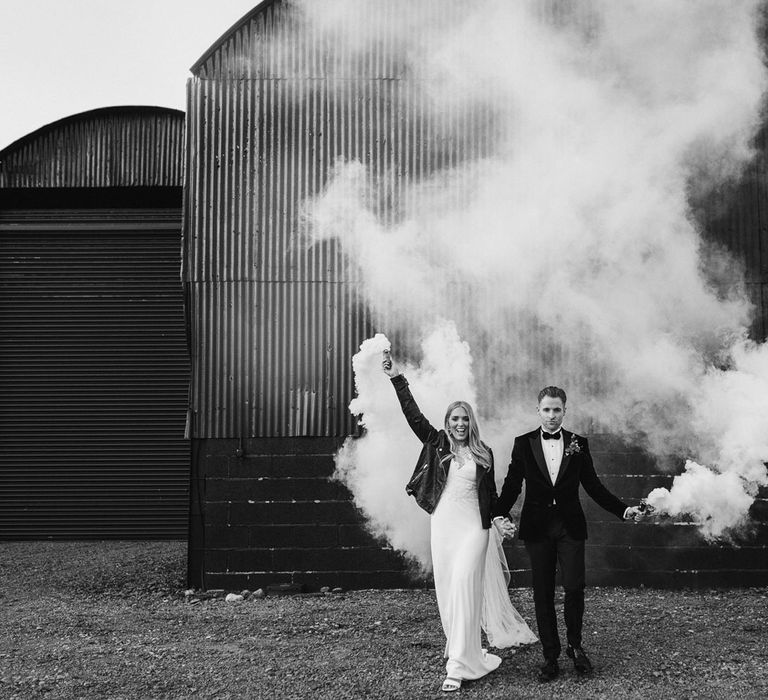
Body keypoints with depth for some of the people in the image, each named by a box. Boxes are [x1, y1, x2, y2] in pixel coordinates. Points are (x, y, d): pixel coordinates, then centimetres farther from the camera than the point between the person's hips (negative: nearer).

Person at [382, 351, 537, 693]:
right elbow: (413, 414, -3)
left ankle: (460, 664, -10)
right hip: (443, 523, 2)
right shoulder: (436, 444, 5)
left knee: (465, 587, -11)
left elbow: (491, 492, 13)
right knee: (447, 588, 6)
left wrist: (501, 521, 2)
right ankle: (462, 648, 23)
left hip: (473, 525, -2)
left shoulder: (483, 454, 6)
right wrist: (396, 378, -11)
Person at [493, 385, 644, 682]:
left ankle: (575, 646, 19)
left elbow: (593, 486, 6)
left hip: (570, 526, 0)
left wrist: (623, 510, -3)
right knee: (543, 594, 5)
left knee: (574, 588, -6)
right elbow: (512, 484, 2)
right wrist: (500, 513, -14)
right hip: (537, 528, 0)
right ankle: (550, 656, 17)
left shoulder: (578, 444, 4)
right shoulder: (523, 444, 3)